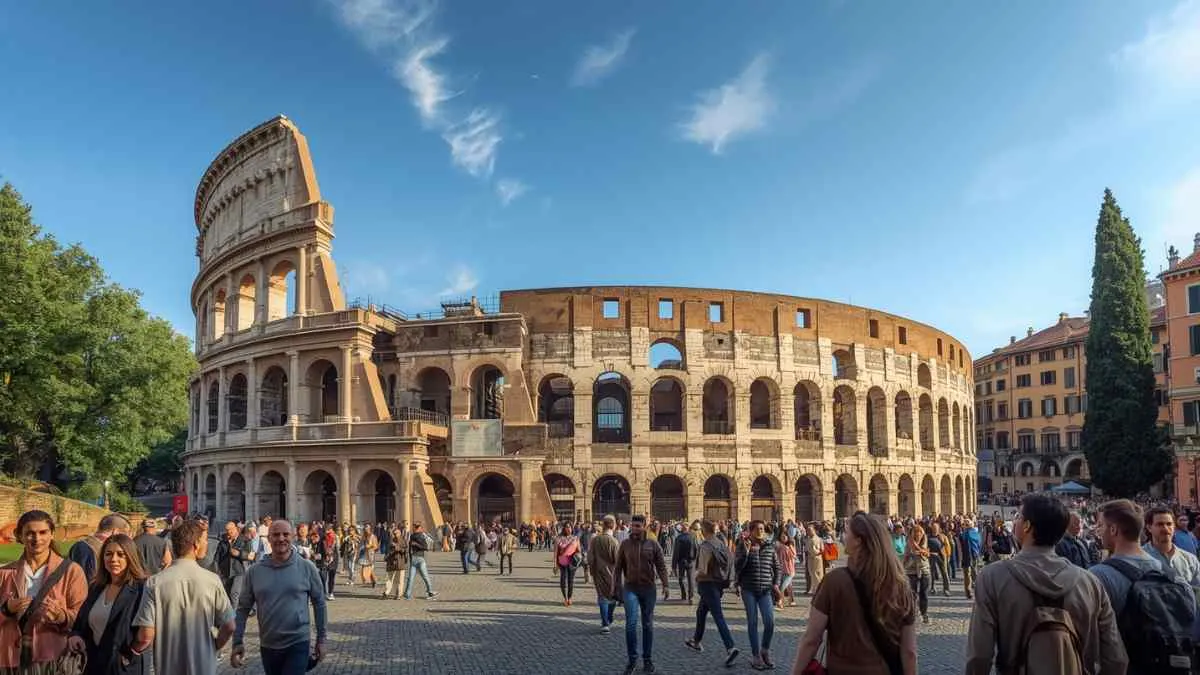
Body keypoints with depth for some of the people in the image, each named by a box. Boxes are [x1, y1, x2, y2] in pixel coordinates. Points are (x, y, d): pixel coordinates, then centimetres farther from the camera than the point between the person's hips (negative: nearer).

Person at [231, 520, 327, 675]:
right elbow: (243, 608, 3)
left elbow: (319, 603, 0)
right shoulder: (254, 571, -2)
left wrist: (321, 639, 2)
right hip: (267, 646, 3)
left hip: (298, 644, -3)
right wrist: (237, 642, -4)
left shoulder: (307, 568, -7)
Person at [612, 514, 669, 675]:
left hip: (648, 589, 0)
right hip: (630, 588, 0)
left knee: (648, 625, 10)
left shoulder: (653, 544, -1)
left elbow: (661, 566, -1)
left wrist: (666, 585, -10)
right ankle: (632, 659, 5)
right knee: (631, 623, -10)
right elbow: (618, 567, 6)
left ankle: (648, 660, 22)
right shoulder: (625, 544, 1)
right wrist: (615, 586, 3)